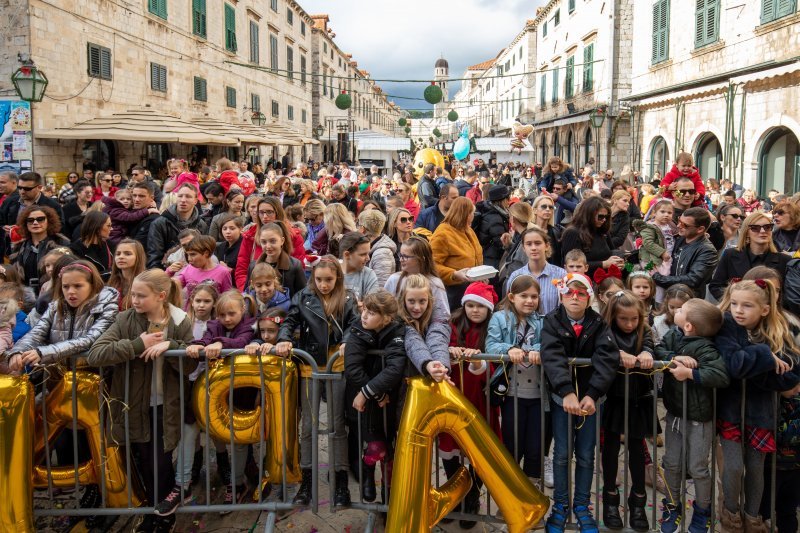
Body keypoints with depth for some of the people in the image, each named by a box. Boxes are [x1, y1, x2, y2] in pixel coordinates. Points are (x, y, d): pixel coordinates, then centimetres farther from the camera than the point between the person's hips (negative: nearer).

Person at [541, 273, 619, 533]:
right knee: (561, 453, 5)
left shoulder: (598, 324, -3)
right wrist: (567, 392, -35)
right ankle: (560, 506, 21)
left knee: (586, 455, 8)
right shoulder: (552, 322, -6)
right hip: (561, 396, -1)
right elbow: (553, 358, -21)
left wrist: (591, 395, -29)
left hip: (590, 396, 1)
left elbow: (607, 359, -17)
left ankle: (582, 506, 24)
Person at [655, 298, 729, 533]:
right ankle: (672, 507, 36)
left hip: (698, 418, -6)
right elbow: (659, 349, -11)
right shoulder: (674, 334, -5)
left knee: (697, 469, 9)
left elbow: (722, 375, -34)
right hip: (674, 413, 6)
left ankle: (702, 511, 32)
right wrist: (675, 358, -27)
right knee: (671, 464, 16)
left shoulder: (704, 348, -26)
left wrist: (690, 373, -33)